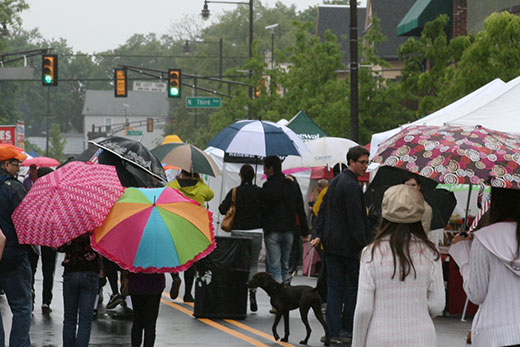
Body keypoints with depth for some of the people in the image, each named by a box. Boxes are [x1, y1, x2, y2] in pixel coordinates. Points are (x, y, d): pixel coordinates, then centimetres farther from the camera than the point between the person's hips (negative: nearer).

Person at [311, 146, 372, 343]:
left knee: (334, 288, 8)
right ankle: (349, 328, 9)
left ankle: (332, 331, 6)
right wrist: (363, 244, -20)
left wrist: (320, 234, 18)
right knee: (353, 286, 4)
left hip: (331, 243, 8)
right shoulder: (351, 186, -16)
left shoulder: (335, 182, 14)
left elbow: (323, 210, 18)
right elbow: (355, 219, -20)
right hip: (347, 244, -8)